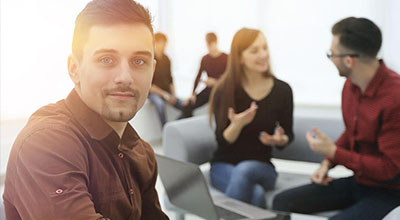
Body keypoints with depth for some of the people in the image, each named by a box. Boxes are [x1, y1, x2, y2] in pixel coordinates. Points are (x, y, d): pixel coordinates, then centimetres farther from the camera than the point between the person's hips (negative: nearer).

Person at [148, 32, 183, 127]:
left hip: (166, 92, 6)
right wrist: (163, 94, -18)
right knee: (160, 103, -38)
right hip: (153, 92, -6)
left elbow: (170, 79, 12)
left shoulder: (166, 59, 8)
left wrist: (173, 94, -4)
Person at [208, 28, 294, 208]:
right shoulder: (225, 90, -6)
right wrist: (237, 125, -28)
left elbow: (288, 135, 10)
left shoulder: (282, 90, -2)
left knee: (244, 170, -36)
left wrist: (280, 139, -15)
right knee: (256, 193, -34)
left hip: (262, 167, 1)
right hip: (224, 165, -1)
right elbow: (222, 141, -6)